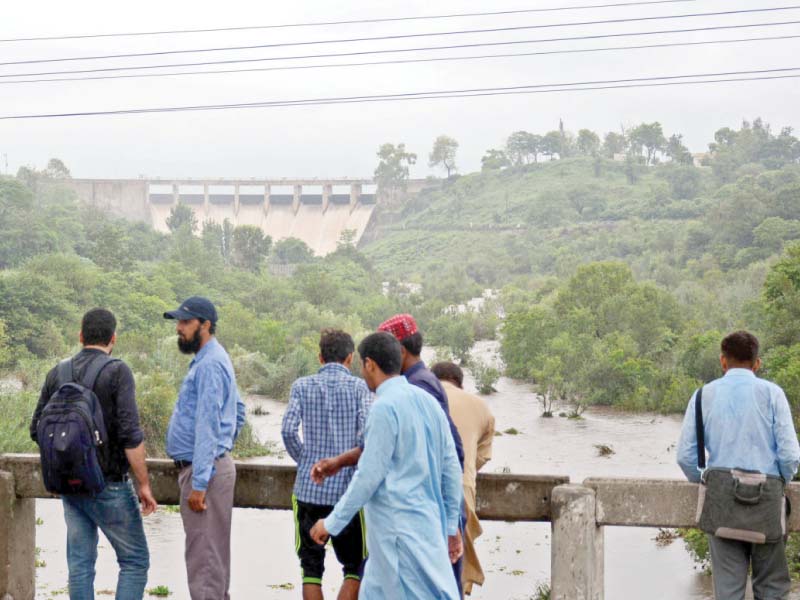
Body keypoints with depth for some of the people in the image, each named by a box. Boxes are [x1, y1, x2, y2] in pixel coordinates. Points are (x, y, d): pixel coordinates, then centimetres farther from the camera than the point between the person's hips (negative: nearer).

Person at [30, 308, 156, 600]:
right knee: (135, 561, 5)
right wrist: (144, 485, -13)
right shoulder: (117, 372, -12)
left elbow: (37, 430, 9)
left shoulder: (57, 374, 5)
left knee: (80, 564, 10)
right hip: (110, 485, -5)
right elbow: (130, 434, -19)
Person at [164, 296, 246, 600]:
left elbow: (207, 425, -22)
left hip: (204, 470, -11)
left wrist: (199, 483, -24)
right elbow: (238, 410, 25)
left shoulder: (209, 365, -17)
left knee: (204, 555, -8)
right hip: (214, 465, 11)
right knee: (212, 552, 16)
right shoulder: (210, 360, 16)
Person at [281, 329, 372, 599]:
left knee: (311, 565, 11)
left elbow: (288, 431, -7)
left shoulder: (302, 386, 4)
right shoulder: (359, 387, -2)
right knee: (356, 567, 9)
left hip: (309, 488, 2)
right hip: (348, 490, -2)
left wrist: (304, 460, 9)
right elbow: (367, 431, -13)